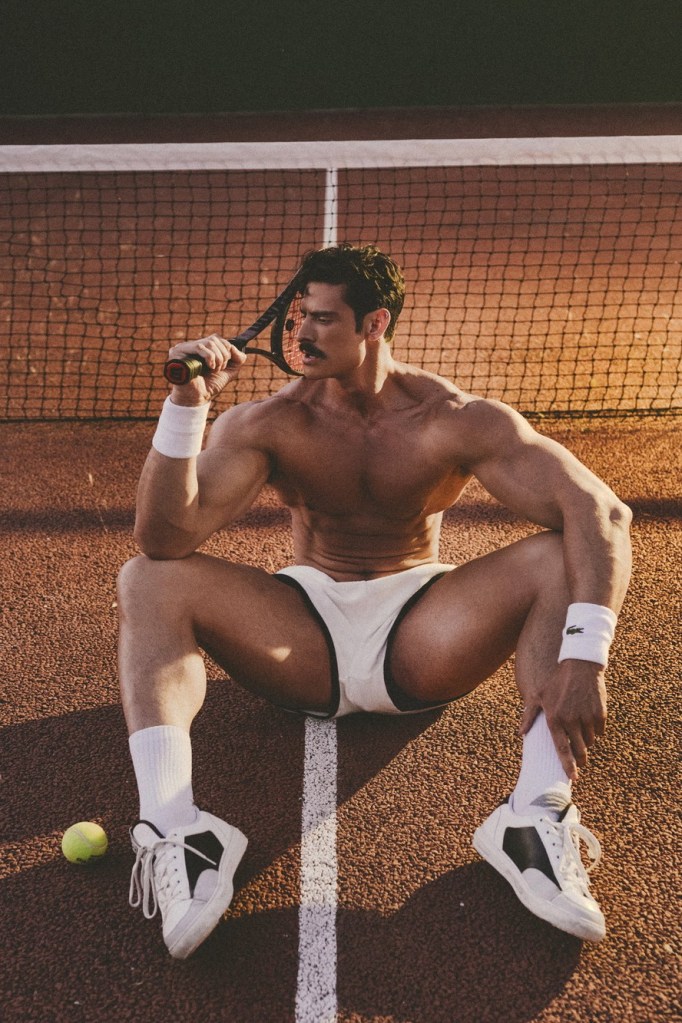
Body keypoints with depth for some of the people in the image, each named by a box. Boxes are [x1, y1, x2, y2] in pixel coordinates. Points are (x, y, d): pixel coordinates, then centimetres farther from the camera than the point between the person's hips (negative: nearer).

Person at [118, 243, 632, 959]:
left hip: (419, 640, 0)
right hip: (303, 634, 1)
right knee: (148, 580, -20)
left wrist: (582, 656, -36)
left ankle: (540, 820, -33)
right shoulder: (266, 424, -9)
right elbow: (165, 537, -20)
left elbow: (602, 511, -23)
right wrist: (185, 405, -31)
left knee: (559, 559, -23)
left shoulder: (455, 421, -13)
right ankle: (174, 830, -35)